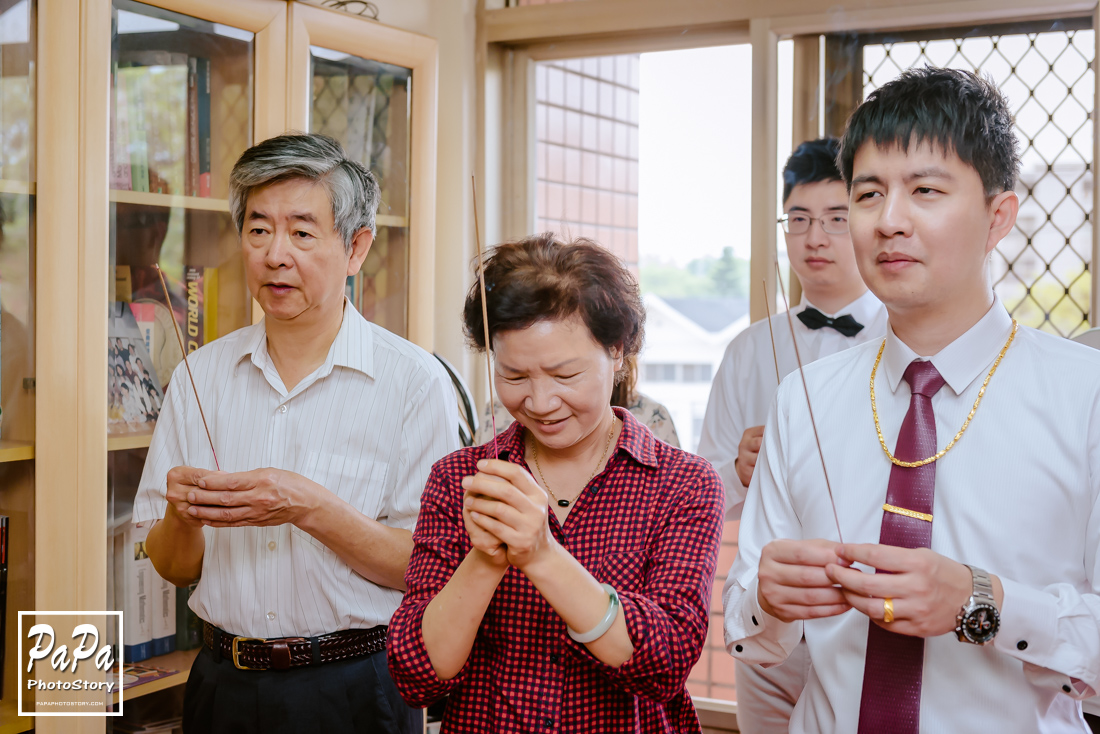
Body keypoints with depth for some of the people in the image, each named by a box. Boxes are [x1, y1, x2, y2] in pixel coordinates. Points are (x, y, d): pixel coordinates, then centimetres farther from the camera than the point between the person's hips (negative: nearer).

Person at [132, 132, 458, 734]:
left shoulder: (414, 381, -10)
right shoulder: (201, 375, 2)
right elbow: (175, 568, 5)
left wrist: (311, 509, -24)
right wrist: (181, 514, -15)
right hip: (224, 686, 4)